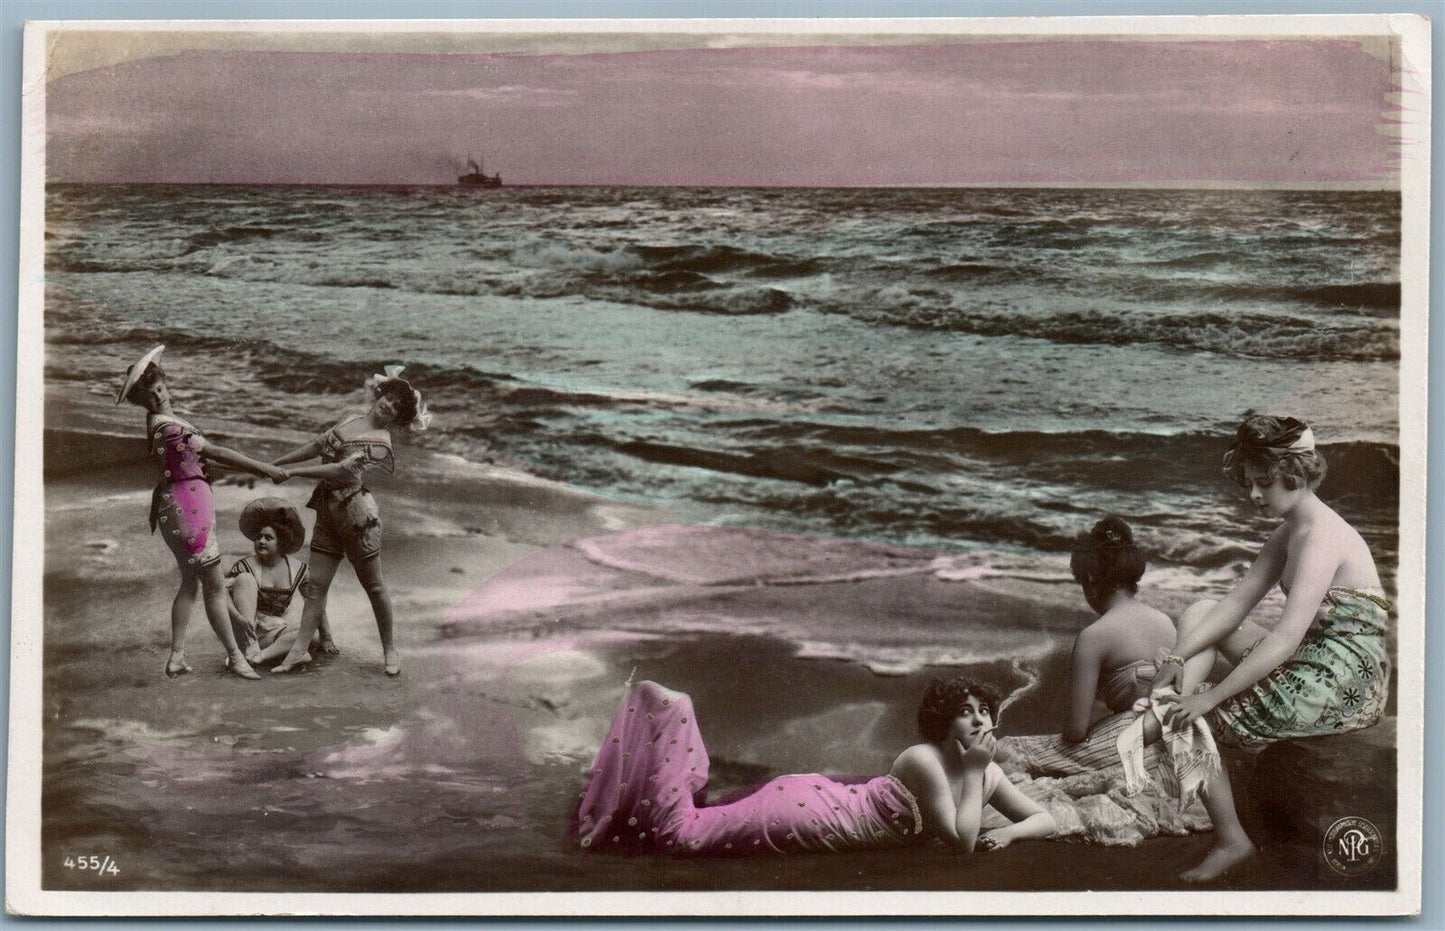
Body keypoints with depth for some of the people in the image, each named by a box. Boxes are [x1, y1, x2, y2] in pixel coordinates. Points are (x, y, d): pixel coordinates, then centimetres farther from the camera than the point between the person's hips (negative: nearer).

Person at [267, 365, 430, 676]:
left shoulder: (379, 442, -13)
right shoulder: (350, 420, 11)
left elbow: (344, 470, -22)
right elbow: (317, 446, 19)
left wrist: (292, 472, -20)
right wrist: (272, 463, 17)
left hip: (356, 511, -7)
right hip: (328, 511, 7)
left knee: (373, 585, 4)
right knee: (315, 583, 4)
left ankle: (389, 650, 16)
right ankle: (300, 648, 6)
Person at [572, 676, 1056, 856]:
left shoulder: (989, 773, 4)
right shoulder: (924, 760, -21)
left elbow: (1045, 819, 12)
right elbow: (963, 842, -26)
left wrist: (1009, 832, -9)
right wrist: (974, 773, -19)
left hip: (831, 799, 8)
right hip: (811, 810, -8)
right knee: (676, 833, -15)